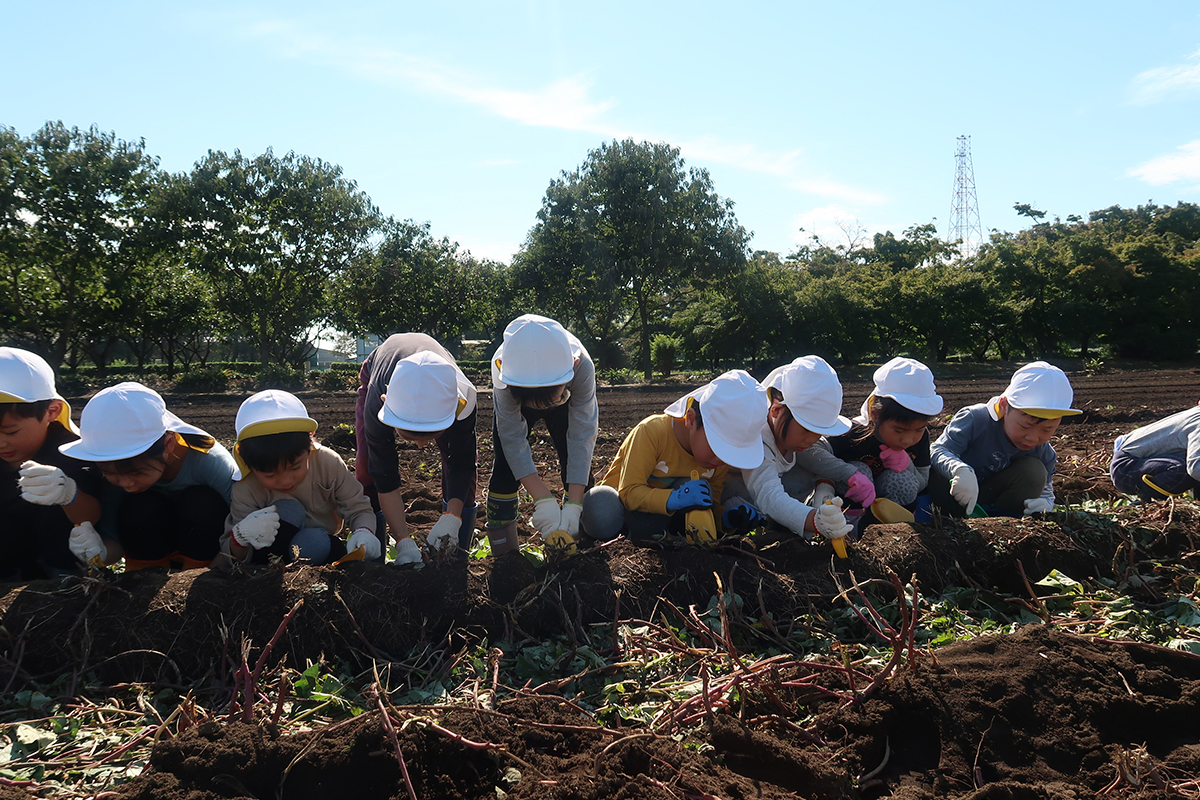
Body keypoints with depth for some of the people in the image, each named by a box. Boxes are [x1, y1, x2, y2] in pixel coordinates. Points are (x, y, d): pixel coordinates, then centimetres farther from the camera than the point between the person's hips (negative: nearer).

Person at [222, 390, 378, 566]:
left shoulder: (328, 463, -21)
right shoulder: (246, 489, -23)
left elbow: (359, 510, -12)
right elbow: (231, 557, -19)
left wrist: (364, 532, -37)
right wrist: (240, 538, -44)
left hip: (323, 546, 0)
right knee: (287, 511, -30)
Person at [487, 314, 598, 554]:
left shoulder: (582, 366, -42)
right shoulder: (502, 366, -43)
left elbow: (581, 438, -38)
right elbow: (513, 438, -38)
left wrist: (573, 506, -44)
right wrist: (544, 501, -45)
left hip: (568, 401, 1)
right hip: (515, 400, 0)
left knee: (577, 464, -11)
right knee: (506, 464, -13)